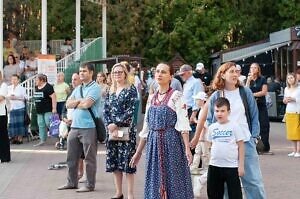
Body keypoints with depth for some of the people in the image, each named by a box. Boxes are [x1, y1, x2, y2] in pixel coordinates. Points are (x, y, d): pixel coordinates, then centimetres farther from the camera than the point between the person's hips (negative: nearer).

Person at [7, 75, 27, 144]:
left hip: (20, 108, -4)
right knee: (13, 123, 2)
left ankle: (20, 138, 0)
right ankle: (15, 137, 10)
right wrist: (9, 97, -5)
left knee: (20, 123, -4)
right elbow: (7, 96, 16)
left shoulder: (22, 88, -1)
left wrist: (16, 98, -14)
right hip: (12, 108, 4)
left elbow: (24, 98, -5)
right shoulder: (9, 88, 12)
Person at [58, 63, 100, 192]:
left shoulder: (95, 88, -7)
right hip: (74, 126, 8)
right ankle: (72, 182, 24)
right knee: (71, 156, 13)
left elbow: (86, 104, -19)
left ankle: (90, 185, 9)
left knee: (89, 158, 1)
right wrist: (80, 101, -6)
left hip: (88, 127, -8)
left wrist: (75, 103, -1)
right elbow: (68, 104, 9)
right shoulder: (77, 89, 18)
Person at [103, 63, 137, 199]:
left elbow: (131, 111, -12)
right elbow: (106, 111, 7)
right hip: (111, 130, 5)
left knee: (127, 161, -5)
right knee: (113, 161, 8)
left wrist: (116, 124, -16)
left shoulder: (131, 90, -3)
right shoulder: (110, 91, 13)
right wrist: (109, 126, -10)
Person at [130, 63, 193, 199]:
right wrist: (138, 153, 16)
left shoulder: (176, 96, -4)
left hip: (171, 141, -5)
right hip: (154, 143, 6)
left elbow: (183, 123, -13)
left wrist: (187, 148, -23)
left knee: (172, 178, -2)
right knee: (155, 180, 8)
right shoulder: (151, 98, 13)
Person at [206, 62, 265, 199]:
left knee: (253, 180, 0)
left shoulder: (245, 92, 4)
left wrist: (254, 137, 0)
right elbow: (210, 121, 10)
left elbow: (254, 116, 7)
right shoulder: (215, 97, 4)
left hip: (246, 143, 0)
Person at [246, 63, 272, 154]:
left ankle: (265, 148, 1)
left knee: (264, 126, -3)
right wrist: (249, 80, -13)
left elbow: (264, 92, -5)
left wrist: (252, 94, -8)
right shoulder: (248, 79, 8)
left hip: (261, 105, -1)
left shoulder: (262, 79, 5)